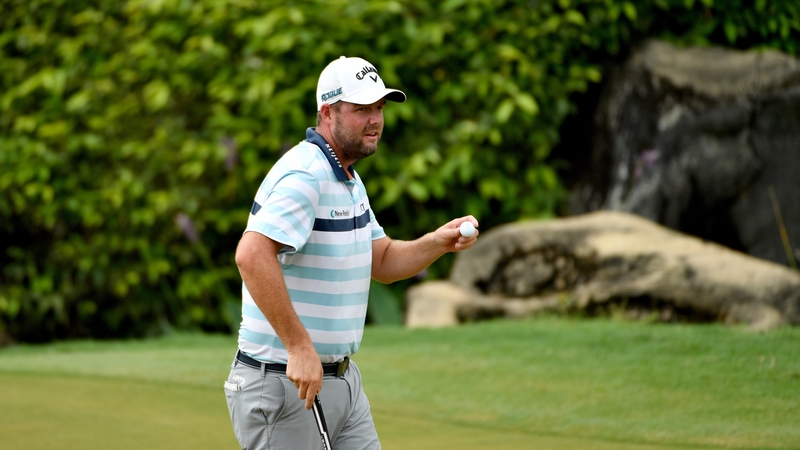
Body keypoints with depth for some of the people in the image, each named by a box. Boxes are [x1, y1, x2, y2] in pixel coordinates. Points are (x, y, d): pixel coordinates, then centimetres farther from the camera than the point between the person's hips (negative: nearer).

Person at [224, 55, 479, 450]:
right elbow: (252, 255, -32)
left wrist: (439, 242, 2)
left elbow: (382, 261, 22)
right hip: (286, 384, -10)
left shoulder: (348, 179, 15)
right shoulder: (304, 175, -19)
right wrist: (299, 346, -32)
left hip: (342, 380, 10)